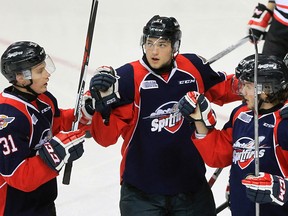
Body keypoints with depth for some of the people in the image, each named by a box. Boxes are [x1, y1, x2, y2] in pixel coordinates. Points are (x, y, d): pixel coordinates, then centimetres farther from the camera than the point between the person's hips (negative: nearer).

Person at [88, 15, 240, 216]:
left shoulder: (194, 67, -4)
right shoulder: (127, 77, -15)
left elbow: (223, 90, 15)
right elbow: (106, 137, -17)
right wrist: (105, 101, -33)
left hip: (191, 185, 4)